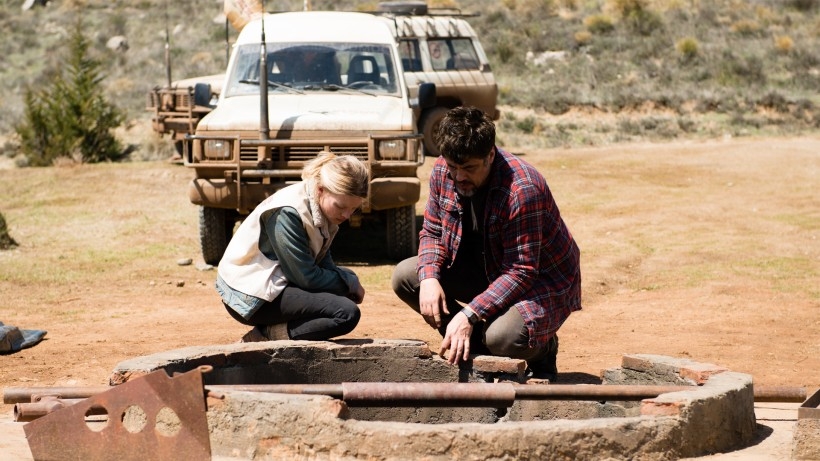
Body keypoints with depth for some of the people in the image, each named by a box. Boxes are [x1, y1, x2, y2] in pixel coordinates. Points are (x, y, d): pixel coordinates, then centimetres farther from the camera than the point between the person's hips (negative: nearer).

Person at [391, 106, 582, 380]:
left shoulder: (522, 190, -33)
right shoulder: (443, 171, -12)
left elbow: (522, 271, -31)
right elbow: (432, 232, 1)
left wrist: (469, 315, -38)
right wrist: (429, 278, -21)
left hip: (543, 279, -7)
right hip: (487, 270, 7)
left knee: (504, 338, -36)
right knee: (405, 276, -10)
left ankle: (542, 349, 3)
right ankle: (471, 347, 2)